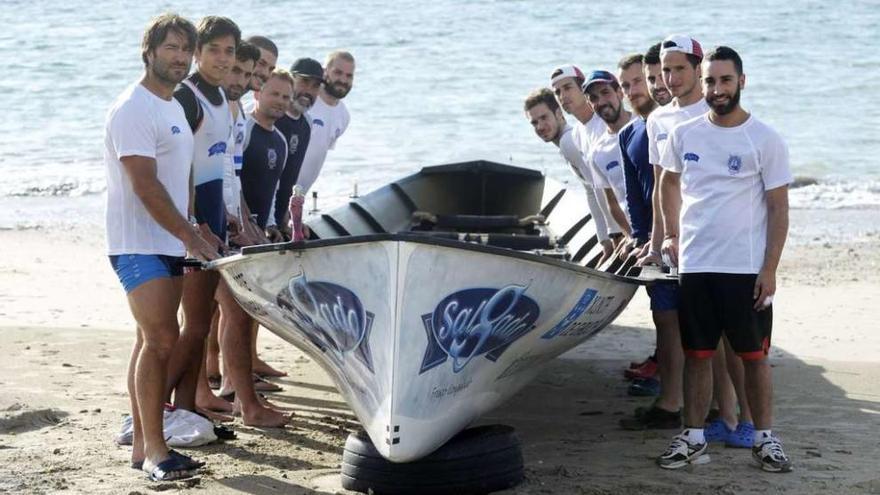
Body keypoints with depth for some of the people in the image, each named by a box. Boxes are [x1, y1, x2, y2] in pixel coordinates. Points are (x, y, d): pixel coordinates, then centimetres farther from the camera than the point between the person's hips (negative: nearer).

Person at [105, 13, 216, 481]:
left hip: (167, 245, 9)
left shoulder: (174, 108, 17)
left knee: (152, 340, 10)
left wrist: (196, 228, 16)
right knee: (162, 338, -16)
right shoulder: (133, 108, -12)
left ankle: (142, 441, 14)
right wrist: (190, 236, -19)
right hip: (139, 245, -9)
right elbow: (145, 184, -19)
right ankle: (153, 449, -14)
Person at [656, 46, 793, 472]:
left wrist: (769, 270, -10)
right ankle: (692, 437, 16)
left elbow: (778, 209, -5)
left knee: (754, 354, 3)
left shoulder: (765, 140, -5)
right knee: (697, 353, 8)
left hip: (747, 269, -3)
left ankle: (764, 438, 14)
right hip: (694, 265, 3)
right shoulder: (683, 135, 5)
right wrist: (671, 235, 14)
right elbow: (668, 183, 23)